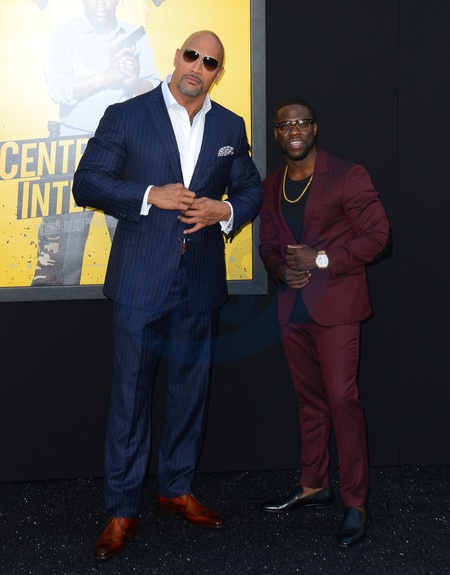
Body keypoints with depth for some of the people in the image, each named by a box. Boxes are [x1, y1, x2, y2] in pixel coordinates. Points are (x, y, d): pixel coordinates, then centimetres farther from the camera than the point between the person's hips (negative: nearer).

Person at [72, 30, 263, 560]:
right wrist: (150, 195, -18)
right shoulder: (125, 116, -1)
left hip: (200, 283, 4)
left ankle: (176, 488, 31)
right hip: (140, 280, -3)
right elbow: (86, 182, -5)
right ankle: (122, 510, 14)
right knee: (129, 396, 2)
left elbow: (251, 189, 17)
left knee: (190, 392, 14)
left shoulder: (230, 127, 10)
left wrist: (225, 210, -6)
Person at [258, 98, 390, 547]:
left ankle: (356, 503, -1)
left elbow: (377, 235, -7)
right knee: (309, 400, 14)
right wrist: (281, 270, -3)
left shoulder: (348, 176, -5)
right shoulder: (272, 186, 13)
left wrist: (322, 259, -16)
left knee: (342, 400, -9)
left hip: (334, 306, -6)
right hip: (292, 305, 6)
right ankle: (313, 486, 27)